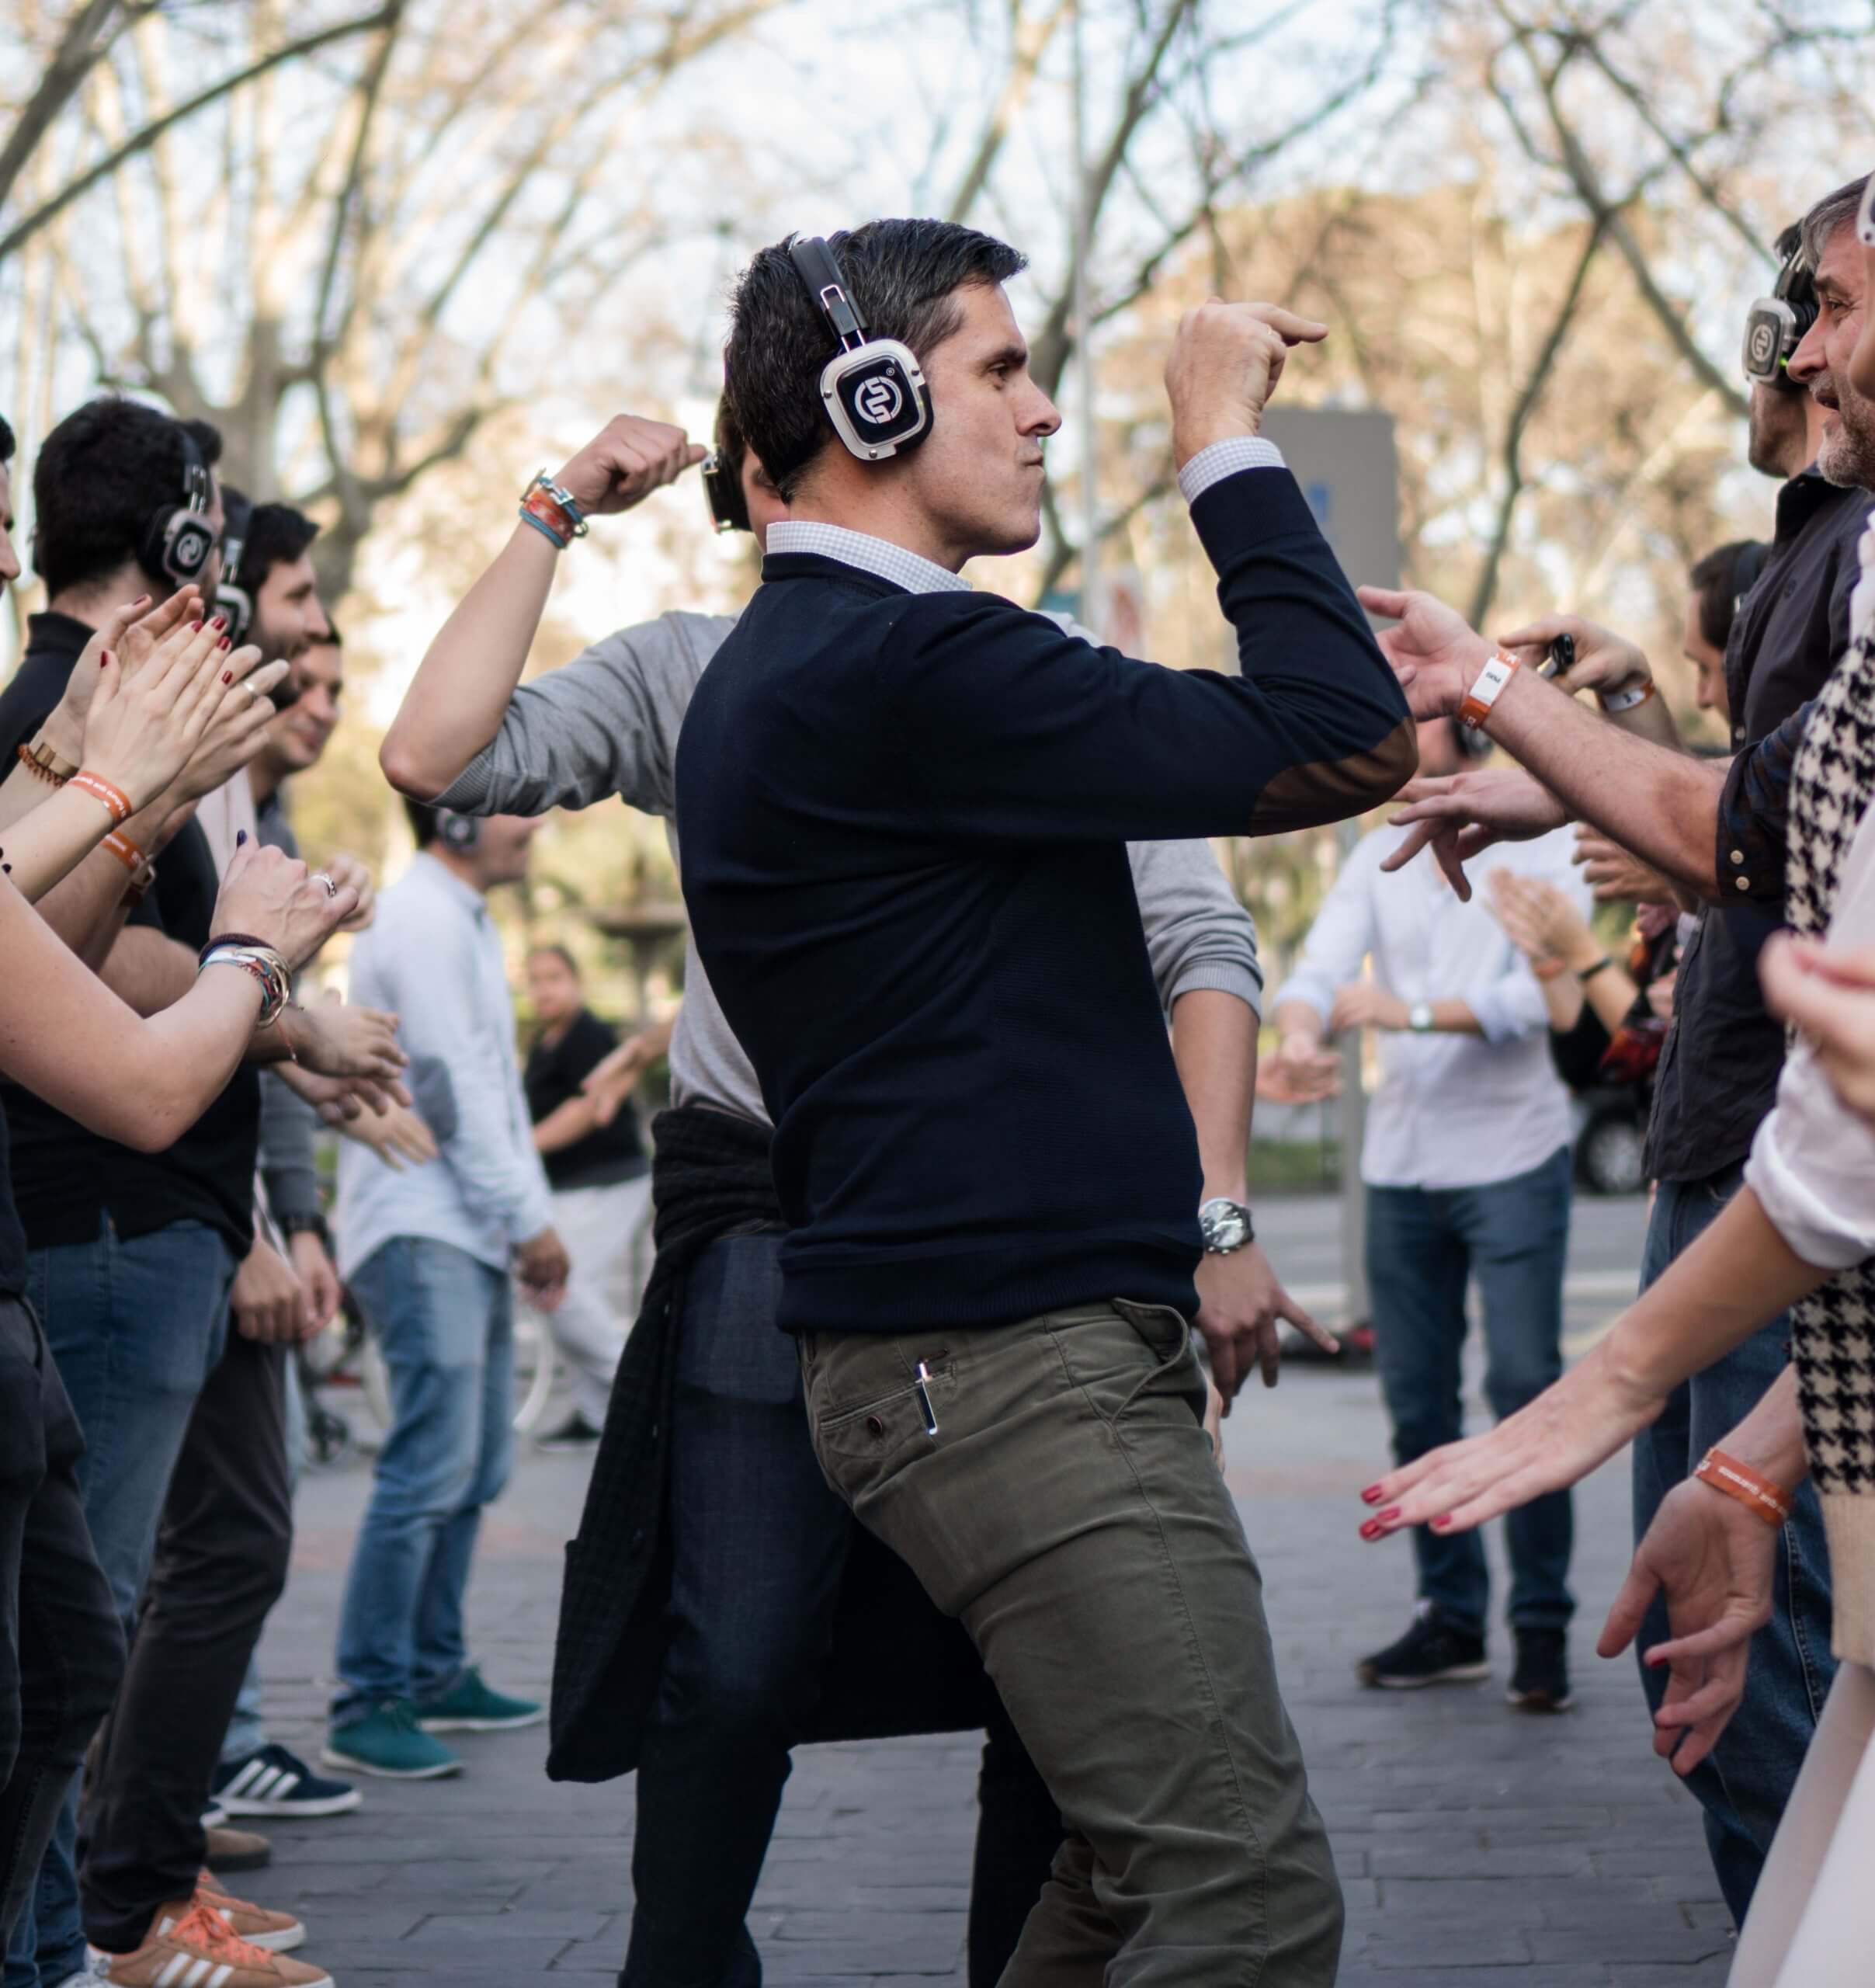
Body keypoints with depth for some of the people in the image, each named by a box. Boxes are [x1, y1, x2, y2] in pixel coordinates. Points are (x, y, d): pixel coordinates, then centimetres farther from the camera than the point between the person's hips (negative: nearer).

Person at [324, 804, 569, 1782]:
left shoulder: (464, 923, 22)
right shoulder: (422, 921, -10)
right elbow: (451, 1086, -15)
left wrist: (532, 1217, 17)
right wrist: (526, 1218, -11)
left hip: (467, 1235, 10)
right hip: (419, 1229, -10)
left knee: (475, 1467, 11)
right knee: (432, 1466, -15)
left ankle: (436, 1674, 19)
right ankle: (367, 1703, -13)